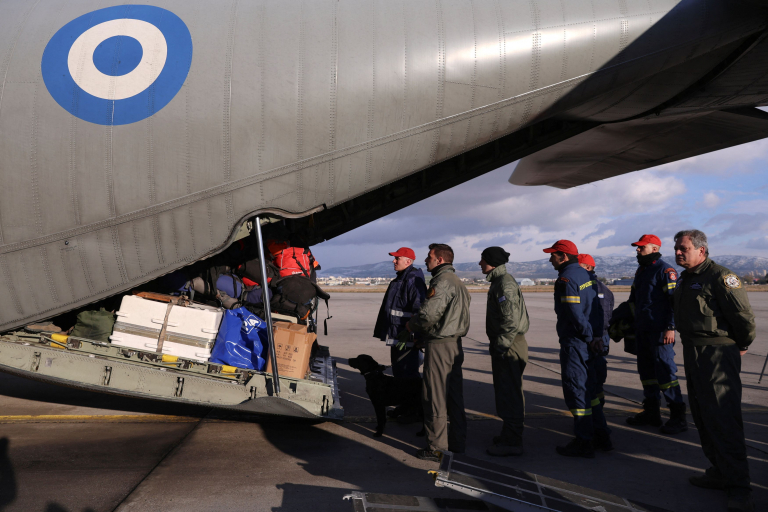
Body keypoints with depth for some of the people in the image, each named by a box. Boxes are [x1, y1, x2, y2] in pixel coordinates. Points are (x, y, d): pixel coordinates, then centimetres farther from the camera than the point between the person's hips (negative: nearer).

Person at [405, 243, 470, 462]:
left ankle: (437, 448, 5)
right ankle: (458, 442, 24)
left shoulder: (442, 282, -16)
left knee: (435, 398, -2)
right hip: (455, 344, 10)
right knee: (454, 396, 15)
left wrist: (411, 325, -5)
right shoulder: (457, 282, 17)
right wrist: (420, 333, 17)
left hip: (439, 345, -10)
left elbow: (429, 314, -26)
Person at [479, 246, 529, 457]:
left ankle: (512, 442, 2)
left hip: (508, 346, -11)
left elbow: (511, 319, -23)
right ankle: (510, 434, 29)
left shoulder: (505, 282, -16)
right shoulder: (499, 281, 16)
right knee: (505, 391, 18)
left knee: (509, 393, -5)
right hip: (503, 345, 11)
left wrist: (501, 346, -21)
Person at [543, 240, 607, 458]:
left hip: (575, 342, -10)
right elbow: (595, 307, 15)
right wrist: (596, 335, 14)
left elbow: (575, 314, -22)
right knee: (589, 387, 19)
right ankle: (600, 432, 30)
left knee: (576, 389, -2)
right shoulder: (583, 274, 13)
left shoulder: (566, 279, -17)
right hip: (587, 340, 10)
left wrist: (590, 337, -13)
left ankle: (584, 442, 4)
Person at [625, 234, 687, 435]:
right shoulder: (640, 271, 17)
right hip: (642, 330, 9)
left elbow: (674, 300, -15)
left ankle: (678, 416, 1)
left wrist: (670, 328, -21)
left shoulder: (665, 270, -9)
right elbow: (634, 300, 25)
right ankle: (651, 412, 23)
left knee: (665, 371, -8)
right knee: (646, 371, 13)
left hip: (660, 331, -9)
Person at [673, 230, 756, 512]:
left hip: (718, 356, -10)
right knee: (703, 417, 15)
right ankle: (719, 473, 27)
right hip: (692, 354, 10)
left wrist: (742, 345, -3)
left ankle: (739, 487, -1)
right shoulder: (685, 279, 14)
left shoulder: (720, 277, -14)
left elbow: (744, 315, -17)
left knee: (724, 420, -8)